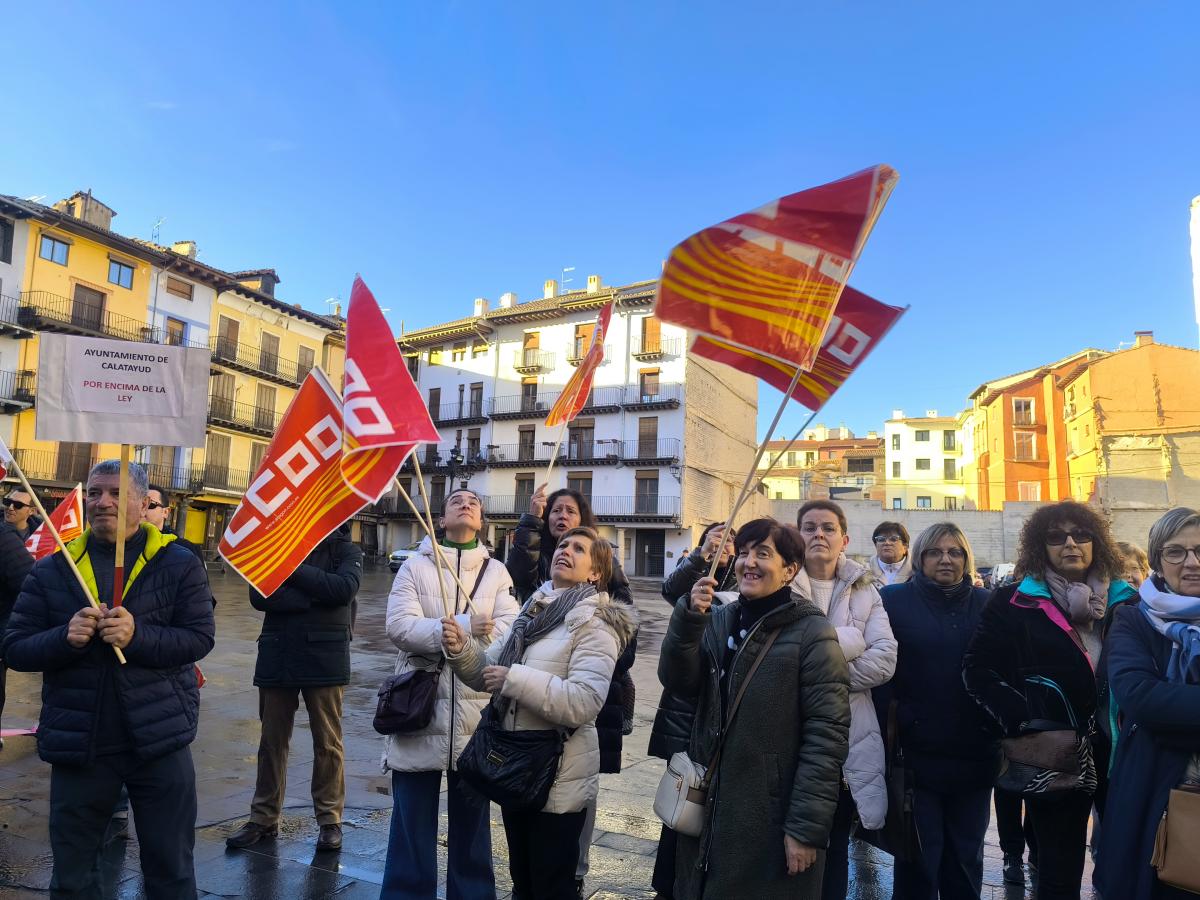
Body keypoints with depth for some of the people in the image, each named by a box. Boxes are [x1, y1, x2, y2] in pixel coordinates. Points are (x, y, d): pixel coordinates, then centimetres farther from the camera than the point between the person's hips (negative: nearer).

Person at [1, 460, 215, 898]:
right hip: (77, 743, 2)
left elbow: (199, 637, -10)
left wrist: (138, 636, -26)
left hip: (159, 740, -2)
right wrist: (64, 638, -19)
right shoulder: (52, 569, 3)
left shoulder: (178, 564, -4)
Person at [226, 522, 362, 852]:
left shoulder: (347, 550, 3)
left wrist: (294, 569, -14)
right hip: (277, 654, 2)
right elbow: (258, 595, -6)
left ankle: (330, 819, 19)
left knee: (328, 741, 6)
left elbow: (344, 589, -16)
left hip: (324, 655, -2)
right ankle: (264, 818, 26)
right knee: (272, 740, 12)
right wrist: (313, 598, -16)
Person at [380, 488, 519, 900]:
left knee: (471, 818, 16)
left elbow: (509, 634, -10)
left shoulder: (497, 572, 4)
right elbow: (400, 626, -12)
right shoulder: (414, 566, 1)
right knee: (412, 820, 8)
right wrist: (463, 628, -22)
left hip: (476, 713, 1)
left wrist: (435, 635, -20)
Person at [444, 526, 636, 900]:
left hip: (559, 777, -7)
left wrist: (514, 680, -27)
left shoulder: (595, 622, -17)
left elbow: (584, 702, -29)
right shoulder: (534, 610, 8)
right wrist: (462, 649, -14)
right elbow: (488, 673, 7)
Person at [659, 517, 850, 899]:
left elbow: (827, 734, -15)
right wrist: (688, 618, -18)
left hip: (773, 818, -5)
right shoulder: (719, 619, 4)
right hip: (710, 806, 5)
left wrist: (807, 827, -17)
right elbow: (677, 682, -4)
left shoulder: (812, 632, -12)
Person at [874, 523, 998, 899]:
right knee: (919, 855, 7)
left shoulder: (985, 603, 6)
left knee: (966, 855, 17)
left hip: (974, 753, 3)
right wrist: (887, 729, -12)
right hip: (916, 751, -3)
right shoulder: (893, 600, -4)